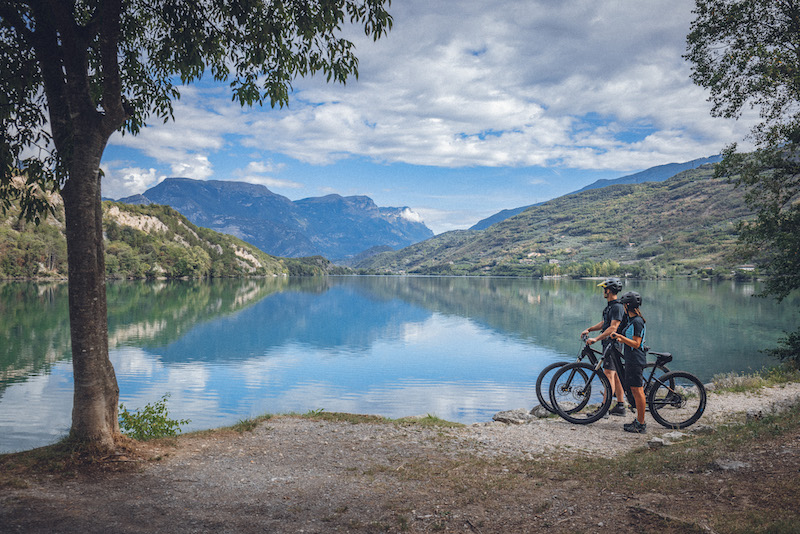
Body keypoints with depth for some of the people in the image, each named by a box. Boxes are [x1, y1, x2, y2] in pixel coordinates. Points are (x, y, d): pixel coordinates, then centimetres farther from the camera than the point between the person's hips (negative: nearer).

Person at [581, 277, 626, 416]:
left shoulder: (617, 307, -16)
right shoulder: (610, 305, 16)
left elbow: (613, 328, -25)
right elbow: (604, 323, 23)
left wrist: (596, 339, -30)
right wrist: (588, 329, 12)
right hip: (608, 343, 10)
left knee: (608, 373, -12)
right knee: (615, 375, 12)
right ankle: (620, 406, 17)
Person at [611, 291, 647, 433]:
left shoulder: (637, 322, -16)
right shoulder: (631, 320, 16)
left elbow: (636, 344, -20)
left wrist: (621, 337, -22)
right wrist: (620, 338, 9)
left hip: (636, 360, -10)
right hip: (631, 360, 10)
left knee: (638, 391, -6)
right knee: (635, 391, 14)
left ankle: (641, 425, -2)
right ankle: (638, 420, 21)